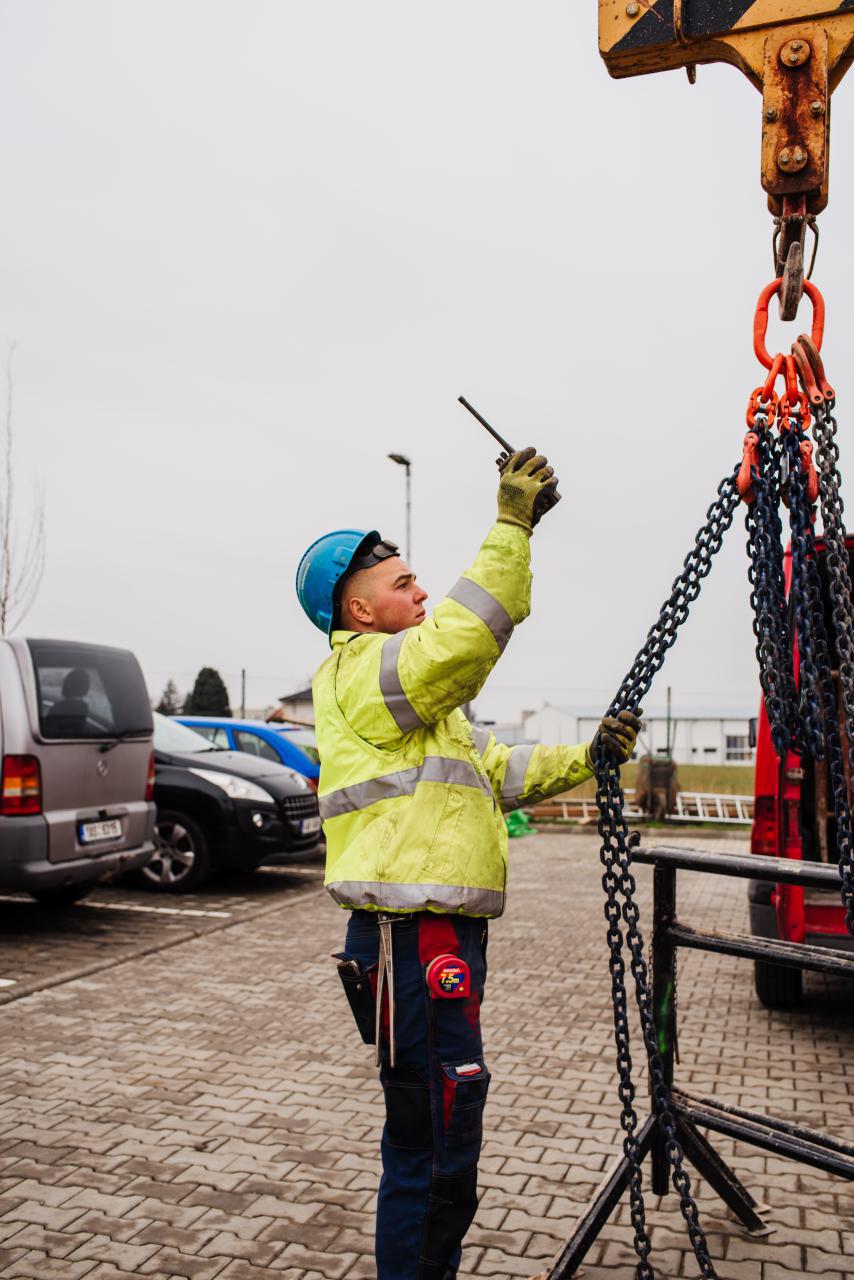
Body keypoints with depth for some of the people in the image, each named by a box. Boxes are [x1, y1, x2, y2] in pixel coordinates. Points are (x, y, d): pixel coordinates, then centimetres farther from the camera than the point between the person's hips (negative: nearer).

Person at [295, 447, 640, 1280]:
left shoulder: (419, 697, 24)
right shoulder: (360, 671, -9)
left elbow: (499, 772, 20)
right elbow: (465, 638, -27)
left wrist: (586, 758, 7)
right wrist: (512, 526, -24)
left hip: (444, 931, 11)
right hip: (410, 938, -11)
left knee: (431, 1138, 20)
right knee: (437, 1142, -5)